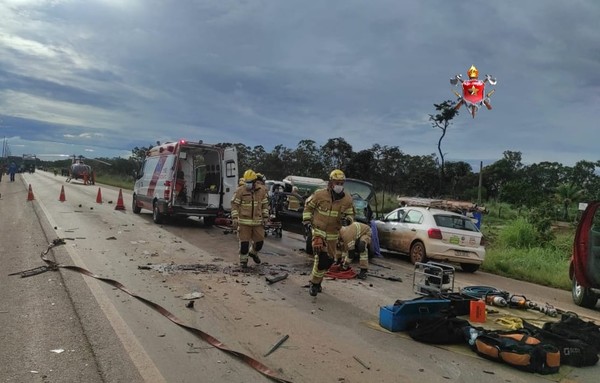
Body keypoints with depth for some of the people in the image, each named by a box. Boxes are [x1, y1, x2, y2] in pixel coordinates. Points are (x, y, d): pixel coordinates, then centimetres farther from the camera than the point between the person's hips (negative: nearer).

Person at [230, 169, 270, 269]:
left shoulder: (262, 191, 5)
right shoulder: (240, 191, -6)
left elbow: (265, 205, 13)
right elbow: (234, 204, -4)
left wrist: (265, 217, 8)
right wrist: (234, 218, -11)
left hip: (257, 221, 3)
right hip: (244, 221, -3)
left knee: (259, 240, 9)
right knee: (244, 241, -1)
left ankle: (253, 253, 39)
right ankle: (243, 260, 17)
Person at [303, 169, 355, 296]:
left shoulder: (347, 200, -5)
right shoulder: (320, 195, -12)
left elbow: (350, 214, 8)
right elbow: (308, 206, 3)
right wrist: (306, 221, -2)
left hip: (333, 234, 4)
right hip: (318, 230, -4)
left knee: (329, 260, 11)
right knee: (321, 256, -22)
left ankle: (317, 281, 35)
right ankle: (314, 283, -5)